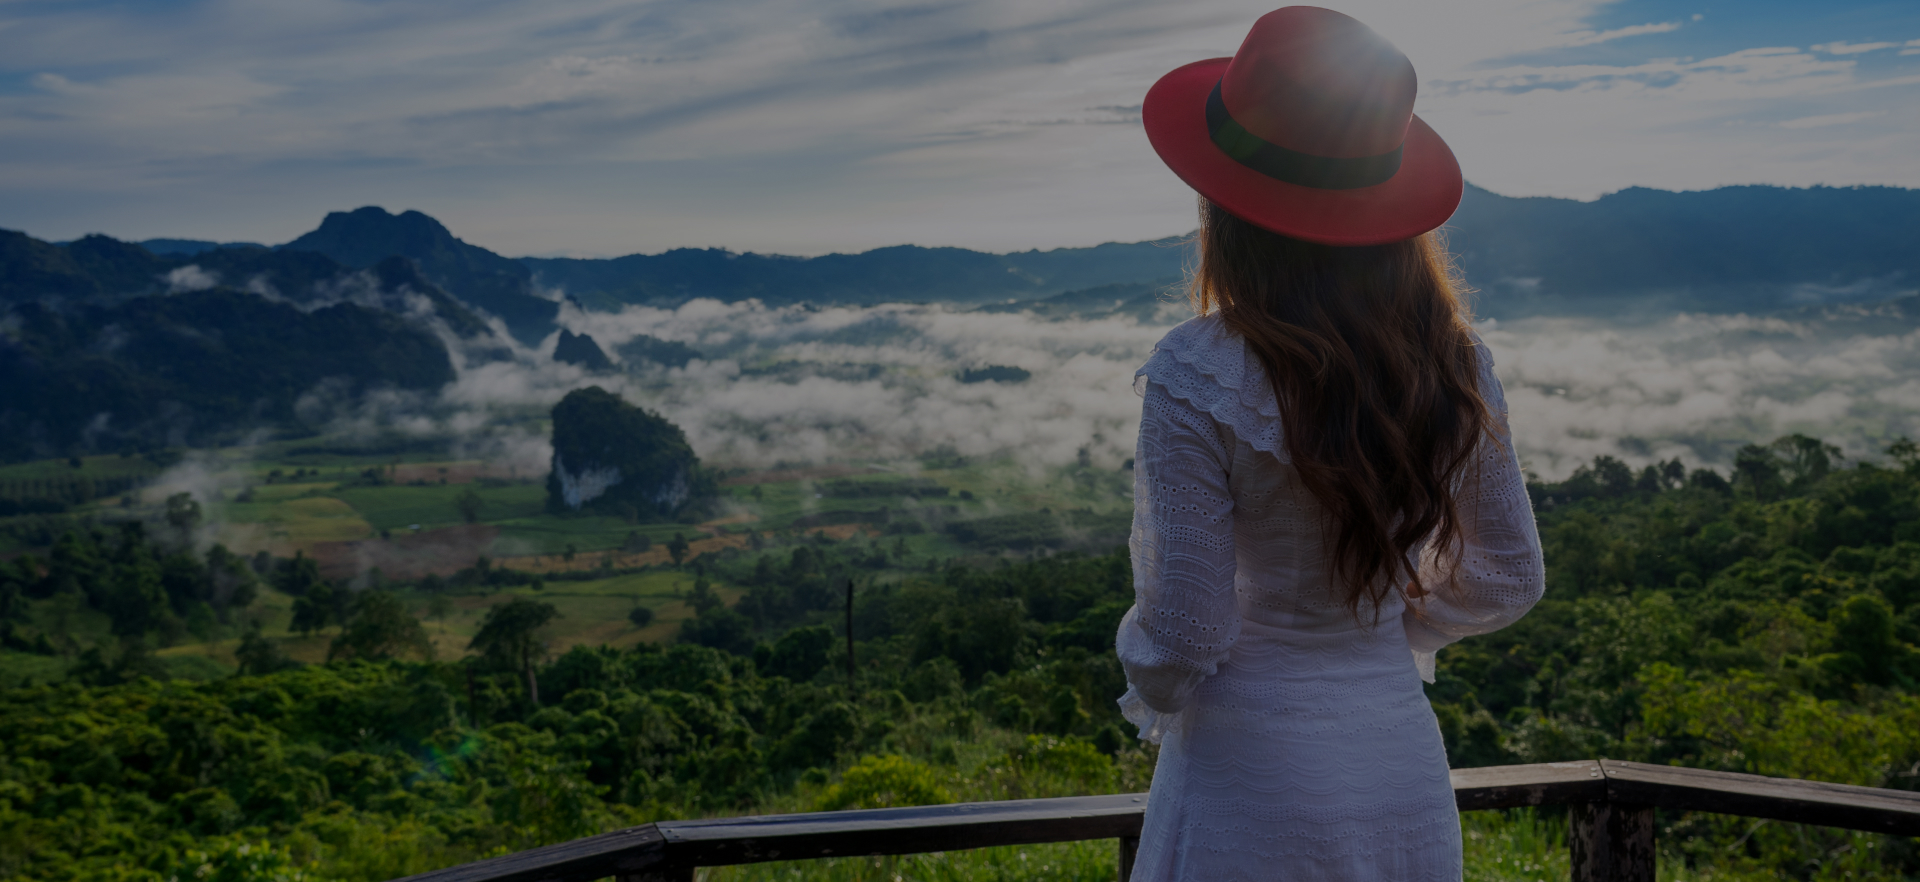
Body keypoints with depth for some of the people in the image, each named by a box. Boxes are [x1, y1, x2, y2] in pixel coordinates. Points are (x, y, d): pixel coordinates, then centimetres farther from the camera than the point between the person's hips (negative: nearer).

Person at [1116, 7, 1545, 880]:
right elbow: (1509, 579, 6)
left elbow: (1180, 636, -16)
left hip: (1249, 782, -5)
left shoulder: (1196, 381, -21)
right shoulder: (1451, 356, -4)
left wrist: (1150, 694, 6)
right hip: (1408, 770, 5)